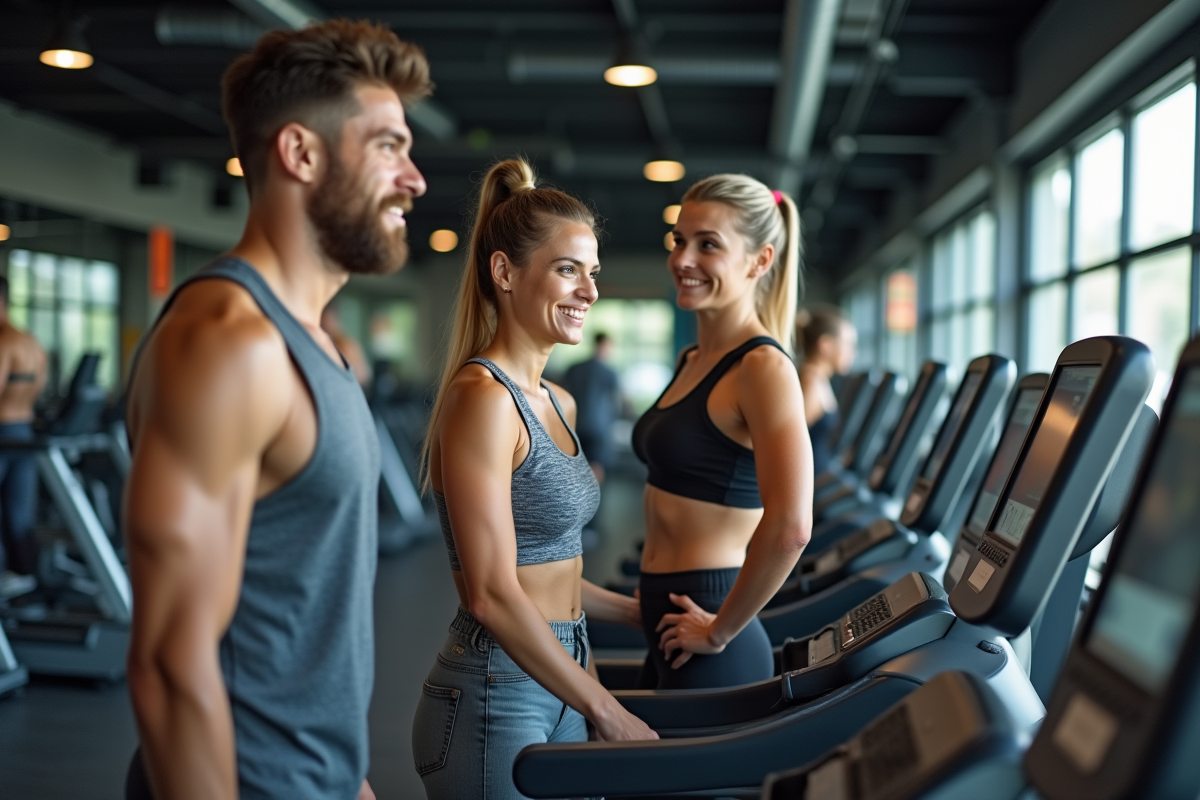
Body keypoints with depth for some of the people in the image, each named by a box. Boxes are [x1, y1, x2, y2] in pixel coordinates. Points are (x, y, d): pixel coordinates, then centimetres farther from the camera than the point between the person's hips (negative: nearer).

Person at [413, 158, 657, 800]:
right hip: (494, 700, -8)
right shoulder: (482, 397, -17)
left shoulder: (557, 404, 11)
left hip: (556, 689, 9)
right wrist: (605, 711, -15)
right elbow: (493, 595, -20)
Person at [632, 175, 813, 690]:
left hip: (704, 652, -9)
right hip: (666, 624, 9)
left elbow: (788, 528, -28)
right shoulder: (692, 361, 11)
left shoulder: (763, 367, -17)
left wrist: (721, 631, -18)